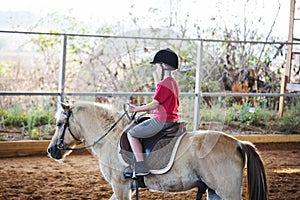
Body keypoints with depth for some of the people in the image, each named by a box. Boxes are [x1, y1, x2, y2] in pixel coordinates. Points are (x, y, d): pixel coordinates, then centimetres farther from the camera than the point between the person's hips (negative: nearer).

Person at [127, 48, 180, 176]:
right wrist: (151, 110, 20)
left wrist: (136, 109, -11)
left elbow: (154, 104, -20)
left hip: (161, 121, -11)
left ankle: (141, 167, -12)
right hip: (172, 120, 11)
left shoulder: (163, 85, -18)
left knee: (131, 134, -4)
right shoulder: (174, 83, 13)